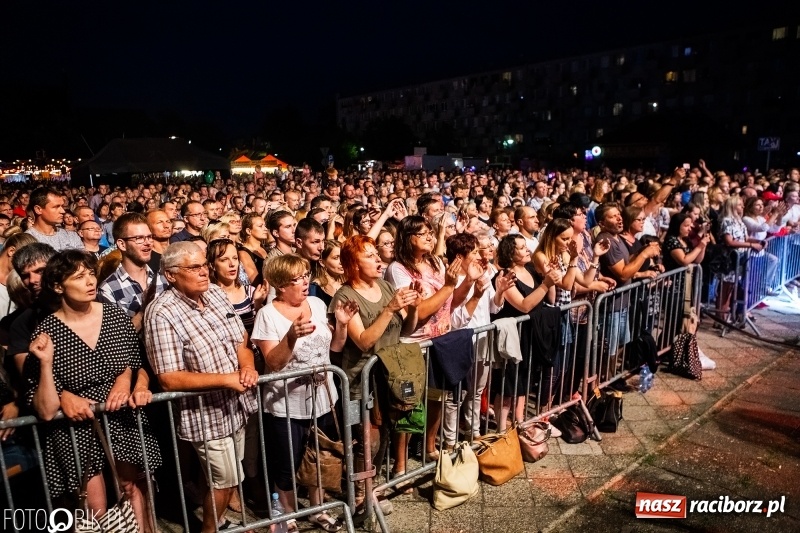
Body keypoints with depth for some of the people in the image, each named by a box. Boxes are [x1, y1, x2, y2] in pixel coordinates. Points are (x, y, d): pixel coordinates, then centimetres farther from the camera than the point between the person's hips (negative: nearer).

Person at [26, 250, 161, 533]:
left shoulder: (116, 315, -7)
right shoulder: (46, 333, -15)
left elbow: (140, 365, 6)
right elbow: (45, 412, -16)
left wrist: (139, 384, -13)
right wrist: (46, 363, -26)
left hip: (125, 423, 3)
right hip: (77, 432, -2)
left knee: (133, 487, 22)